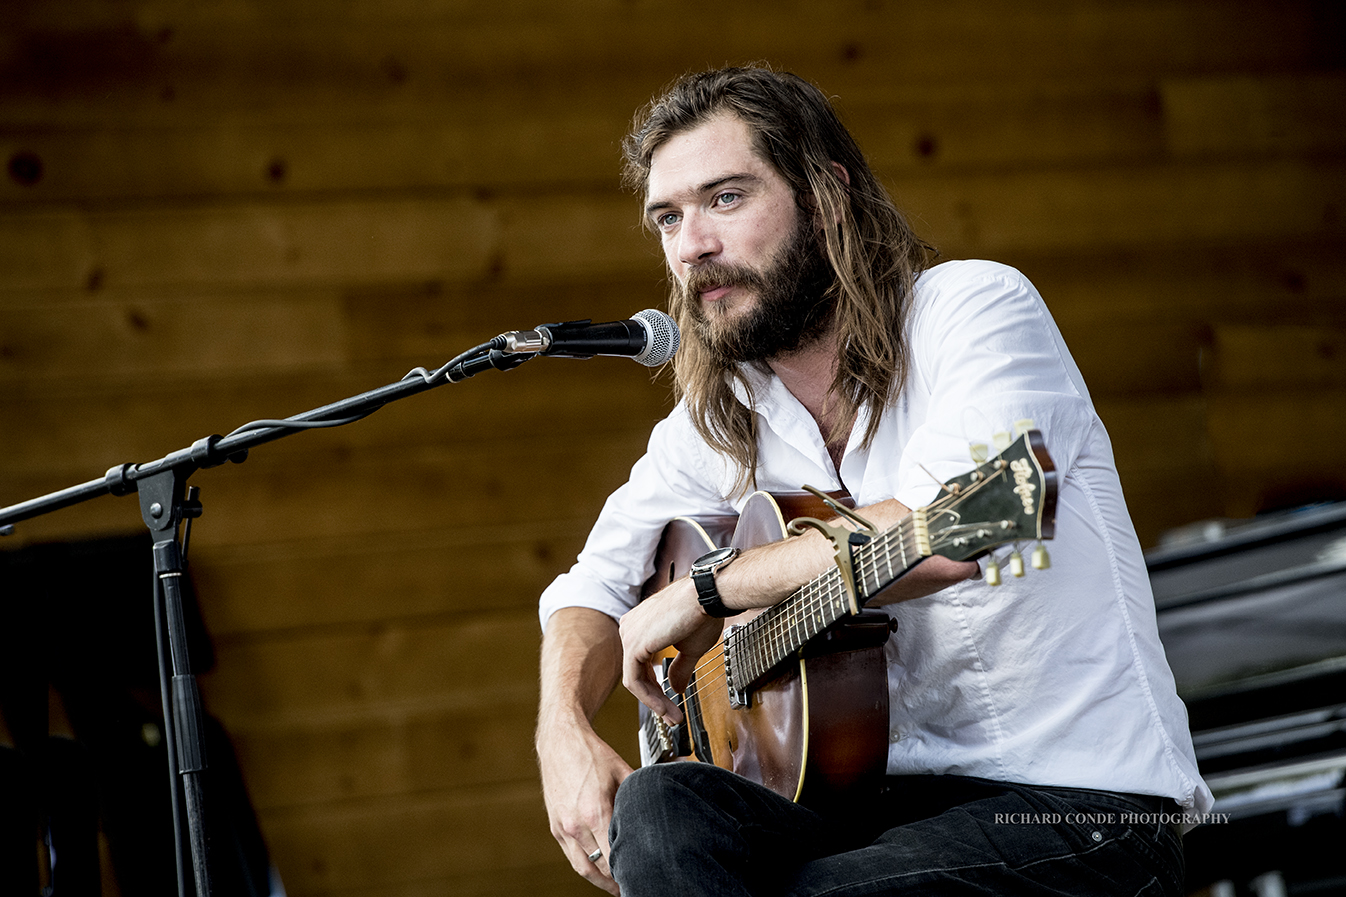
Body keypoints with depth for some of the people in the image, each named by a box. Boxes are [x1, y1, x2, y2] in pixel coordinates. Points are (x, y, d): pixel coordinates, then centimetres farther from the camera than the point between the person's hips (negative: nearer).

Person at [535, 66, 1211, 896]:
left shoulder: (974, 307, -8)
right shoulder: (716, 420, 11)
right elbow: (596, 585, 22)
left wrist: (708, 588, -14)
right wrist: (565, 732, -1)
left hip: (1081, 805, -5)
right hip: (890, 793, 5)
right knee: (657, 808, -25)